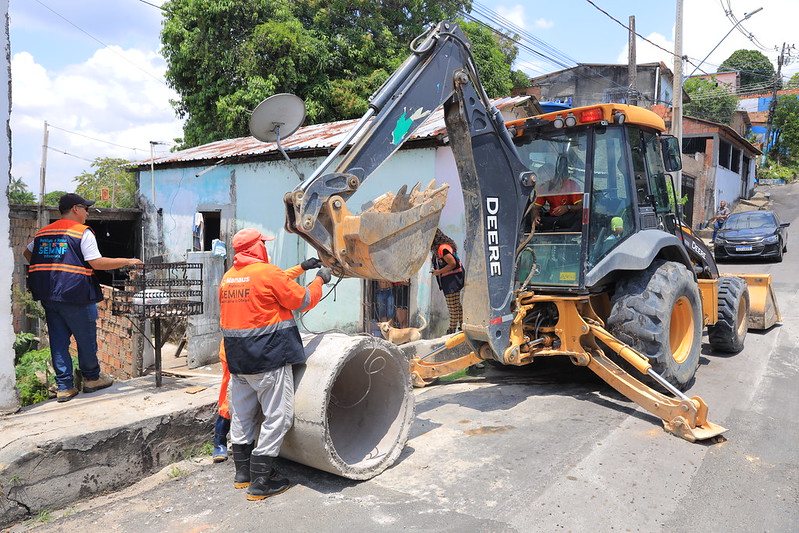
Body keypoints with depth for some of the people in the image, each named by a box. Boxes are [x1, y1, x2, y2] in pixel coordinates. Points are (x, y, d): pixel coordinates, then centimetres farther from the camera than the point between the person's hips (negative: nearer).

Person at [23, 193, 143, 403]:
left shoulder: (43, 232, 13)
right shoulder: (83, 232, -8)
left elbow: (27, 253, 27)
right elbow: (97, 263, -15)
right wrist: (127, 261, -8)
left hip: (48, 296, 7)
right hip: (75, 295, -6)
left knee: (58, 341, 10)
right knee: (86, 339, 10)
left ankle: (64, 387, 13)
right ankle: (92, 378, 25)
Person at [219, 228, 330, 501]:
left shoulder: (228, 277, 10)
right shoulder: (267, 272, -14)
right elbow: (303, 301, -7)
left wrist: (301, 267, 27)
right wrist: (320, 280, 10)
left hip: (237, 359, 8)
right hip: (268, 357, -8)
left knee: (242, 415, 17)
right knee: (277, 417, 0)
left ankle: (243, 473, 29)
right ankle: (260, 482, 3)